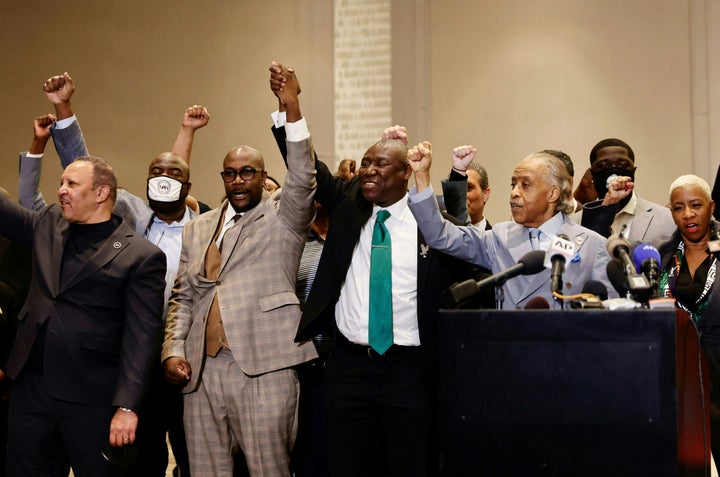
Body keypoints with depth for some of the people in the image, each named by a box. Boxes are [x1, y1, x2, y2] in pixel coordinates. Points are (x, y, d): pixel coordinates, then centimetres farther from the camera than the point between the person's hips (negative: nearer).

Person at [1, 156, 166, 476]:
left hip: (92, 402, -6)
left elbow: (141, 338, -11)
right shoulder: (47, 226, 11)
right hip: (30, 389, 6)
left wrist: (127, 406, -18)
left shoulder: (142, 257, -8)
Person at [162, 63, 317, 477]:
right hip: (202, 369, 4)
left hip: (264, 365, -4)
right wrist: (174, 349, 4)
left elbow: (303, 177, -12)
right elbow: (183, 297, 20)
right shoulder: (198, 228, 20)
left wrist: (292, 106, -23)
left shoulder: (283, 217, 7)